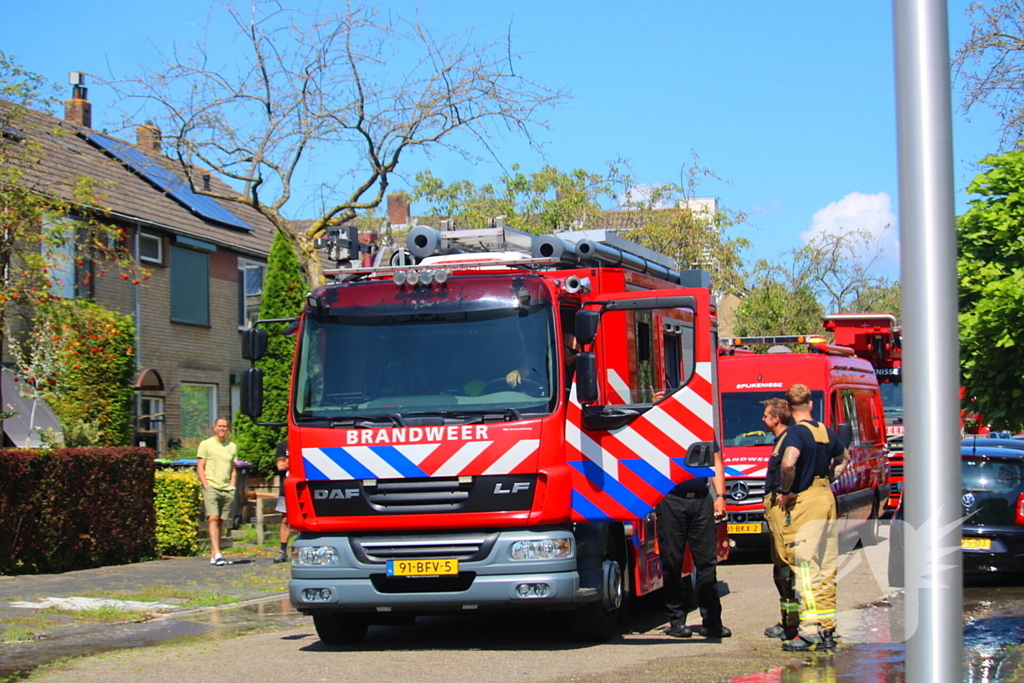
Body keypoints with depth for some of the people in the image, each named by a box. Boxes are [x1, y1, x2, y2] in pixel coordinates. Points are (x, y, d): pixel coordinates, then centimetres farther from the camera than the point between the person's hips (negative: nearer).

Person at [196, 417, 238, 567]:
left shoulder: (232, 446, 16)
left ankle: (213, 555, 7)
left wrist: (232, 487, 8)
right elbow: (200, 467, 2)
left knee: (220, 522, 4)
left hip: (227, 490, 4)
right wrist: (206, 485, -9)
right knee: (213, 518, -16)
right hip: (211, 488, -4)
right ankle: (217, 553, -24)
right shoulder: (206, 444, 5)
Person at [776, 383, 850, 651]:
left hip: (804, 502, -7)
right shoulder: (826, 432, 12)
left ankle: (809, 631, -12)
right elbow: (844, 458, 30)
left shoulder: (796, 432, -12)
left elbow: (788, 463, -30)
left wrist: (784, 492, -15)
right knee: (827, 568, 10)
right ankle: (828, 630, 13)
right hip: (827, 499, 7)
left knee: (806, 568, -7)